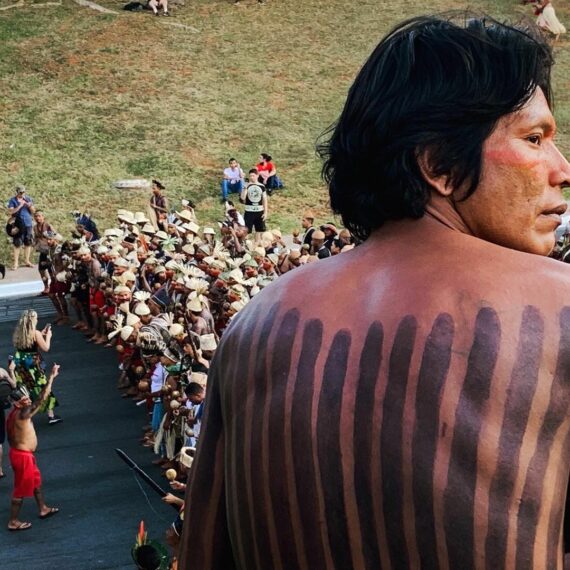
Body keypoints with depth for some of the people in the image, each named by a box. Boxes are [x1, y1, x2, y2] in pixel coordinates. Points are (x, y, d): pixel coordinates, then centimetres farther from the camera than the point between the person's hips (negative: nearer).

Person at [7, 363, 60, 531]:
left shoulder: (14, 414, 2)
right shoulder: (22, 414, -27)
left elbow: (10, 437, 11)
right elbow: (42, 398, -33)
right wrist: (51, 376, -31)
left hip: (19, 452, 10)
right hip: (22, 456, -10)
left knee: (36, 481, 25)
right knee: (21, 489, 5)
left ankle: (43, 509, 41)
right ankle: (13, 522, 17)